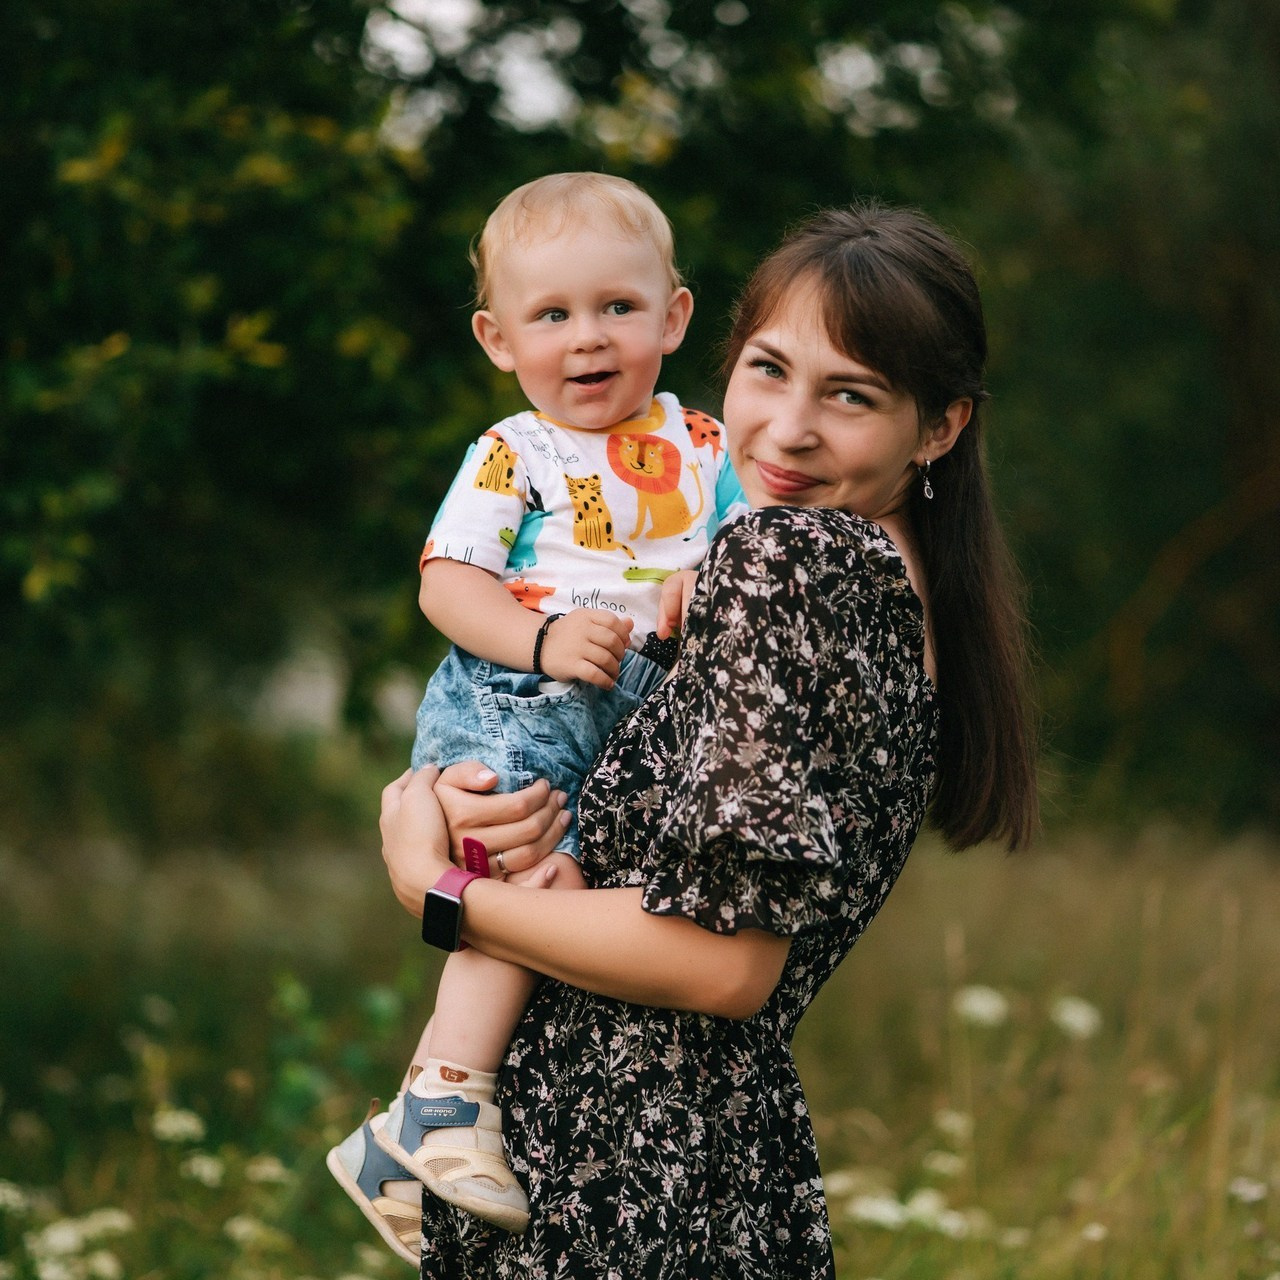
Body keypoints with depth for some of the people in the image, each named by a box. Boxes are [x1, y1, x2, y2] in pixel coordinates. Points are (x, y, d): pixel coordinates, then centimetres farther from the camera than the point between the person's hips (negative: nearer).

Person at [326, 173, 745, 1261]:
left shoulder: (702, 449, 13)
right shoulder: (511, 459, 2)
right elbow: (447, 582, -4)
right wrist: (541, 641, -19)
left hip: (644, 719, 5)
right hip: (511, 706, -5)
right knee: (542, 873, -29)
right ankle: (444, 1102, -23)